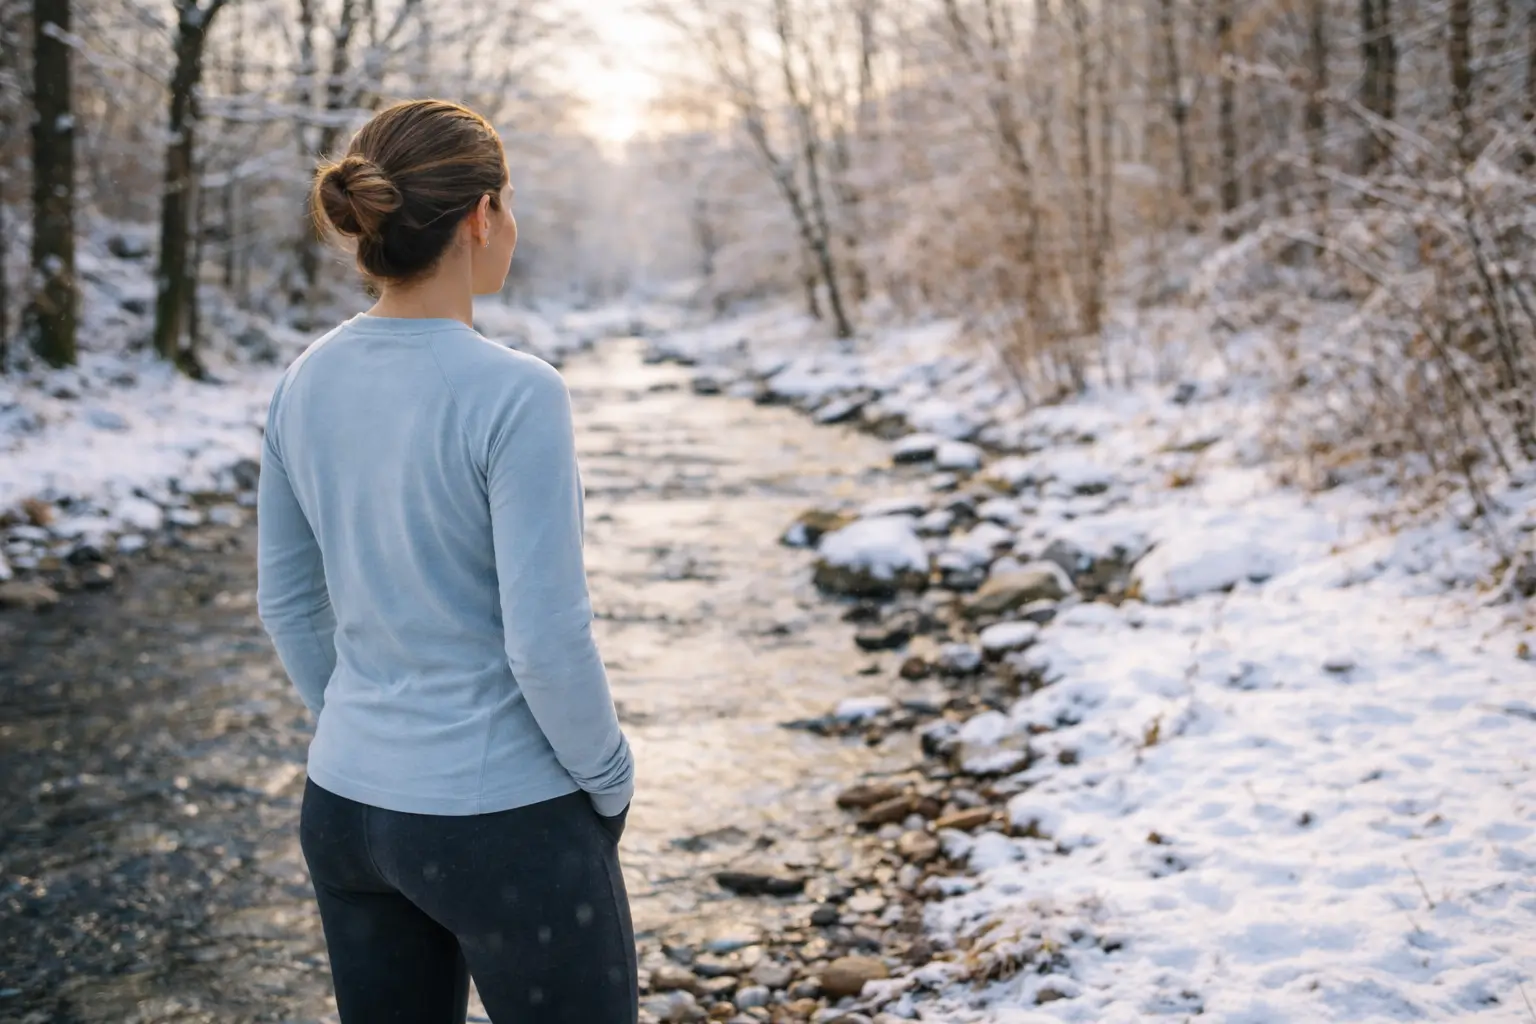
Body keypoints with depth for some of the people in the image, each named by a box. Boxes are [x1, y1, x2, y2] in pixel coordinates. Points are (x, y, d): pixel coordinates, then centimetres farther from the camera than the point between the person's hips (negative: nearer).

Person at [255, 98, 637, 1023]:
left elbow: (289, 601, 8)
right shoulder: (513, 396, -22)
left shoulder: (310, 382, -1)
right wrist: (609, 783, -4)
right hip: (504, 824, -7)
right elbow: (547, 641, -21)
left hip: (346, 806, 7)